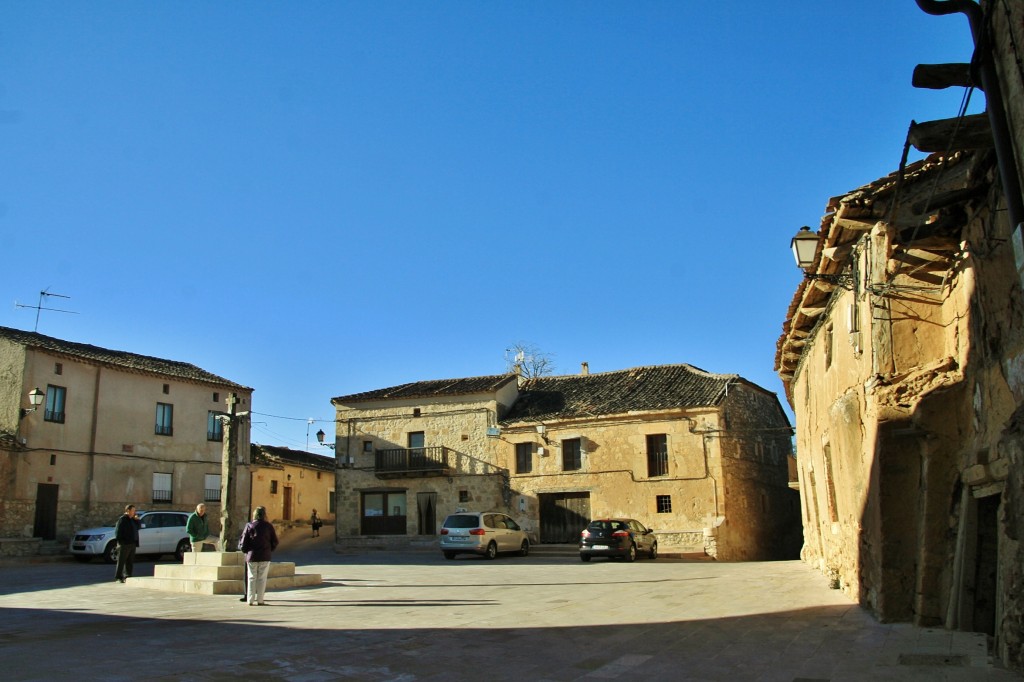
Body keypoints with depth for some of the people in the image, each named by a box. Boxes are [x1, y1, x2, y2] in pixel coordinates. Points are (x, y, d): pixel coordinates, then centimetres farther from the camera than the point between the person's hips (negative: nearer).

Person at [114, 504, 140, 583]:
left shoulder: (132, 519, 18)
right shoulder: (122, 519, -8)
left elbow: (137, 528, 21)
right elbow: (118, 531, -13)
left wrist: (137, 520, 8)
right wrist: (120, 541, -18)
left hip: (132, 544, 8)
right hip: (124, 544, -8)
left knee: (130, 562, 10)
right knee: (121, 561, -3)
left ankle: (127, 576, 15)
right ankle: (118, 577, 1)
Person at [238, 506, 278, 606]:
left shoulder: (249, 526, -2)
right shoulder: (268, 526, -1)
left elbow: (243, 542, -3)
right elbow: (275, 542, 2)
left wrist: (246, 551, 14)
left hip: (251, 556, 1)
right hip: (265, 556, -1)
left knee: (252, 578, 9)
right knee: (262, 578, 5)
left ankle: (251, 600, 7)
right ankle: (260, 600, 4)